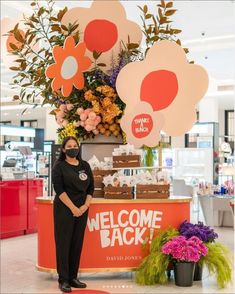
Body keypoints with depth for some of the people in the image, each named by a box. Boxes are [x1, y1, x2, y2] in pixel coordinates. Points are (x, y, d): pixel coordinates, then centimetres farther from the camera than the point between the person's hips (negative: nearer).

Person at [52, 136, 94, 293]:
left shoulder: (85, 165, 10)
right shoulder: (59, 166, -2)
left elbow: (91, 188, 9)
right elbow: (59, 189, -11)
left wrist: (85, 206, -5)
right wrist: (73, 208, -15)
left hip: (82, 210, 4)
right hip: (64, 209, -4)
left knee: (77, 244, 7)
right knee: (64, 243, -2)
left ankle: (73, 277, 16)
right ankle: (63, 280, 5)